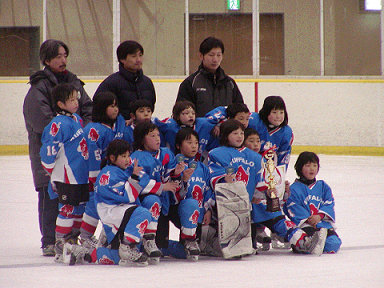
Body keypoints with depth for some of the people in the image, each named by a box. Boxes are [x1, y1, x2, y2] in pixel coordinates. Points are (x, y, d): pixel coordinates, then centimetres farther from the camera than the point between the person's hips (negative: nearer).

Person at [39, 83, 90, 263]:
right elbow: (48, 150, -18)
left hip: (81, 177, 9)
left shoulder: (77, 120, 12)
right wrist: (53, 173, -9)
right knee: (67, 209, -5)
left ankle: (72, 242, 25)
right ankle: (60, 248, 2)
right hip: (67, 179, -9)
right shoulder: (59, 124, -17)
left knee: (80, 208, 14)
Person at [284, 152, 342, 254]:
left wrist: (320, 216, -11)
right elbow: (295, 210, -5)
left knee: (333, 244, -21)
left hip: (325, 225, 4)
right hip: (305, 226, -4)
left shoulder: (323, 186, 18)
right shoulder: (294, 189, 4)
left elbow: (329, 205, 8)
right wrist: (308, 220, -17)